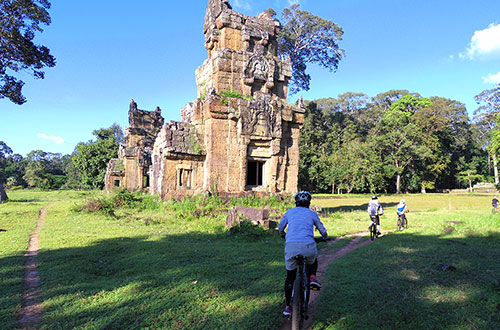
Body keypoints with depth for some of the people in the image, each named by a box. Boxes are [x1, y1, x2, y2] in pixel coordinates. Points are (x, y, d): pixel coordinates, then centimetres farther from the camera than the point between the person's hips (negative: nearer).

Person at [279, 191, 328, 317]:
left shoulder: (290, 212, 19)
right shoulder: (312, 214, 17)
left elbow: (280, 227, 32)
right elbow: (322, 230, 29)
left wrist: (283, 235, 54)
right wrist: (325, 237, 52)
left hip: (290, 245, 1)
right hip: (308, 245, 0)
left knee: (290, 278, 17)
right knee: (313, 260, 36)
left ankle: (288, 307, 16)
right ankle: (312, 277, 12)